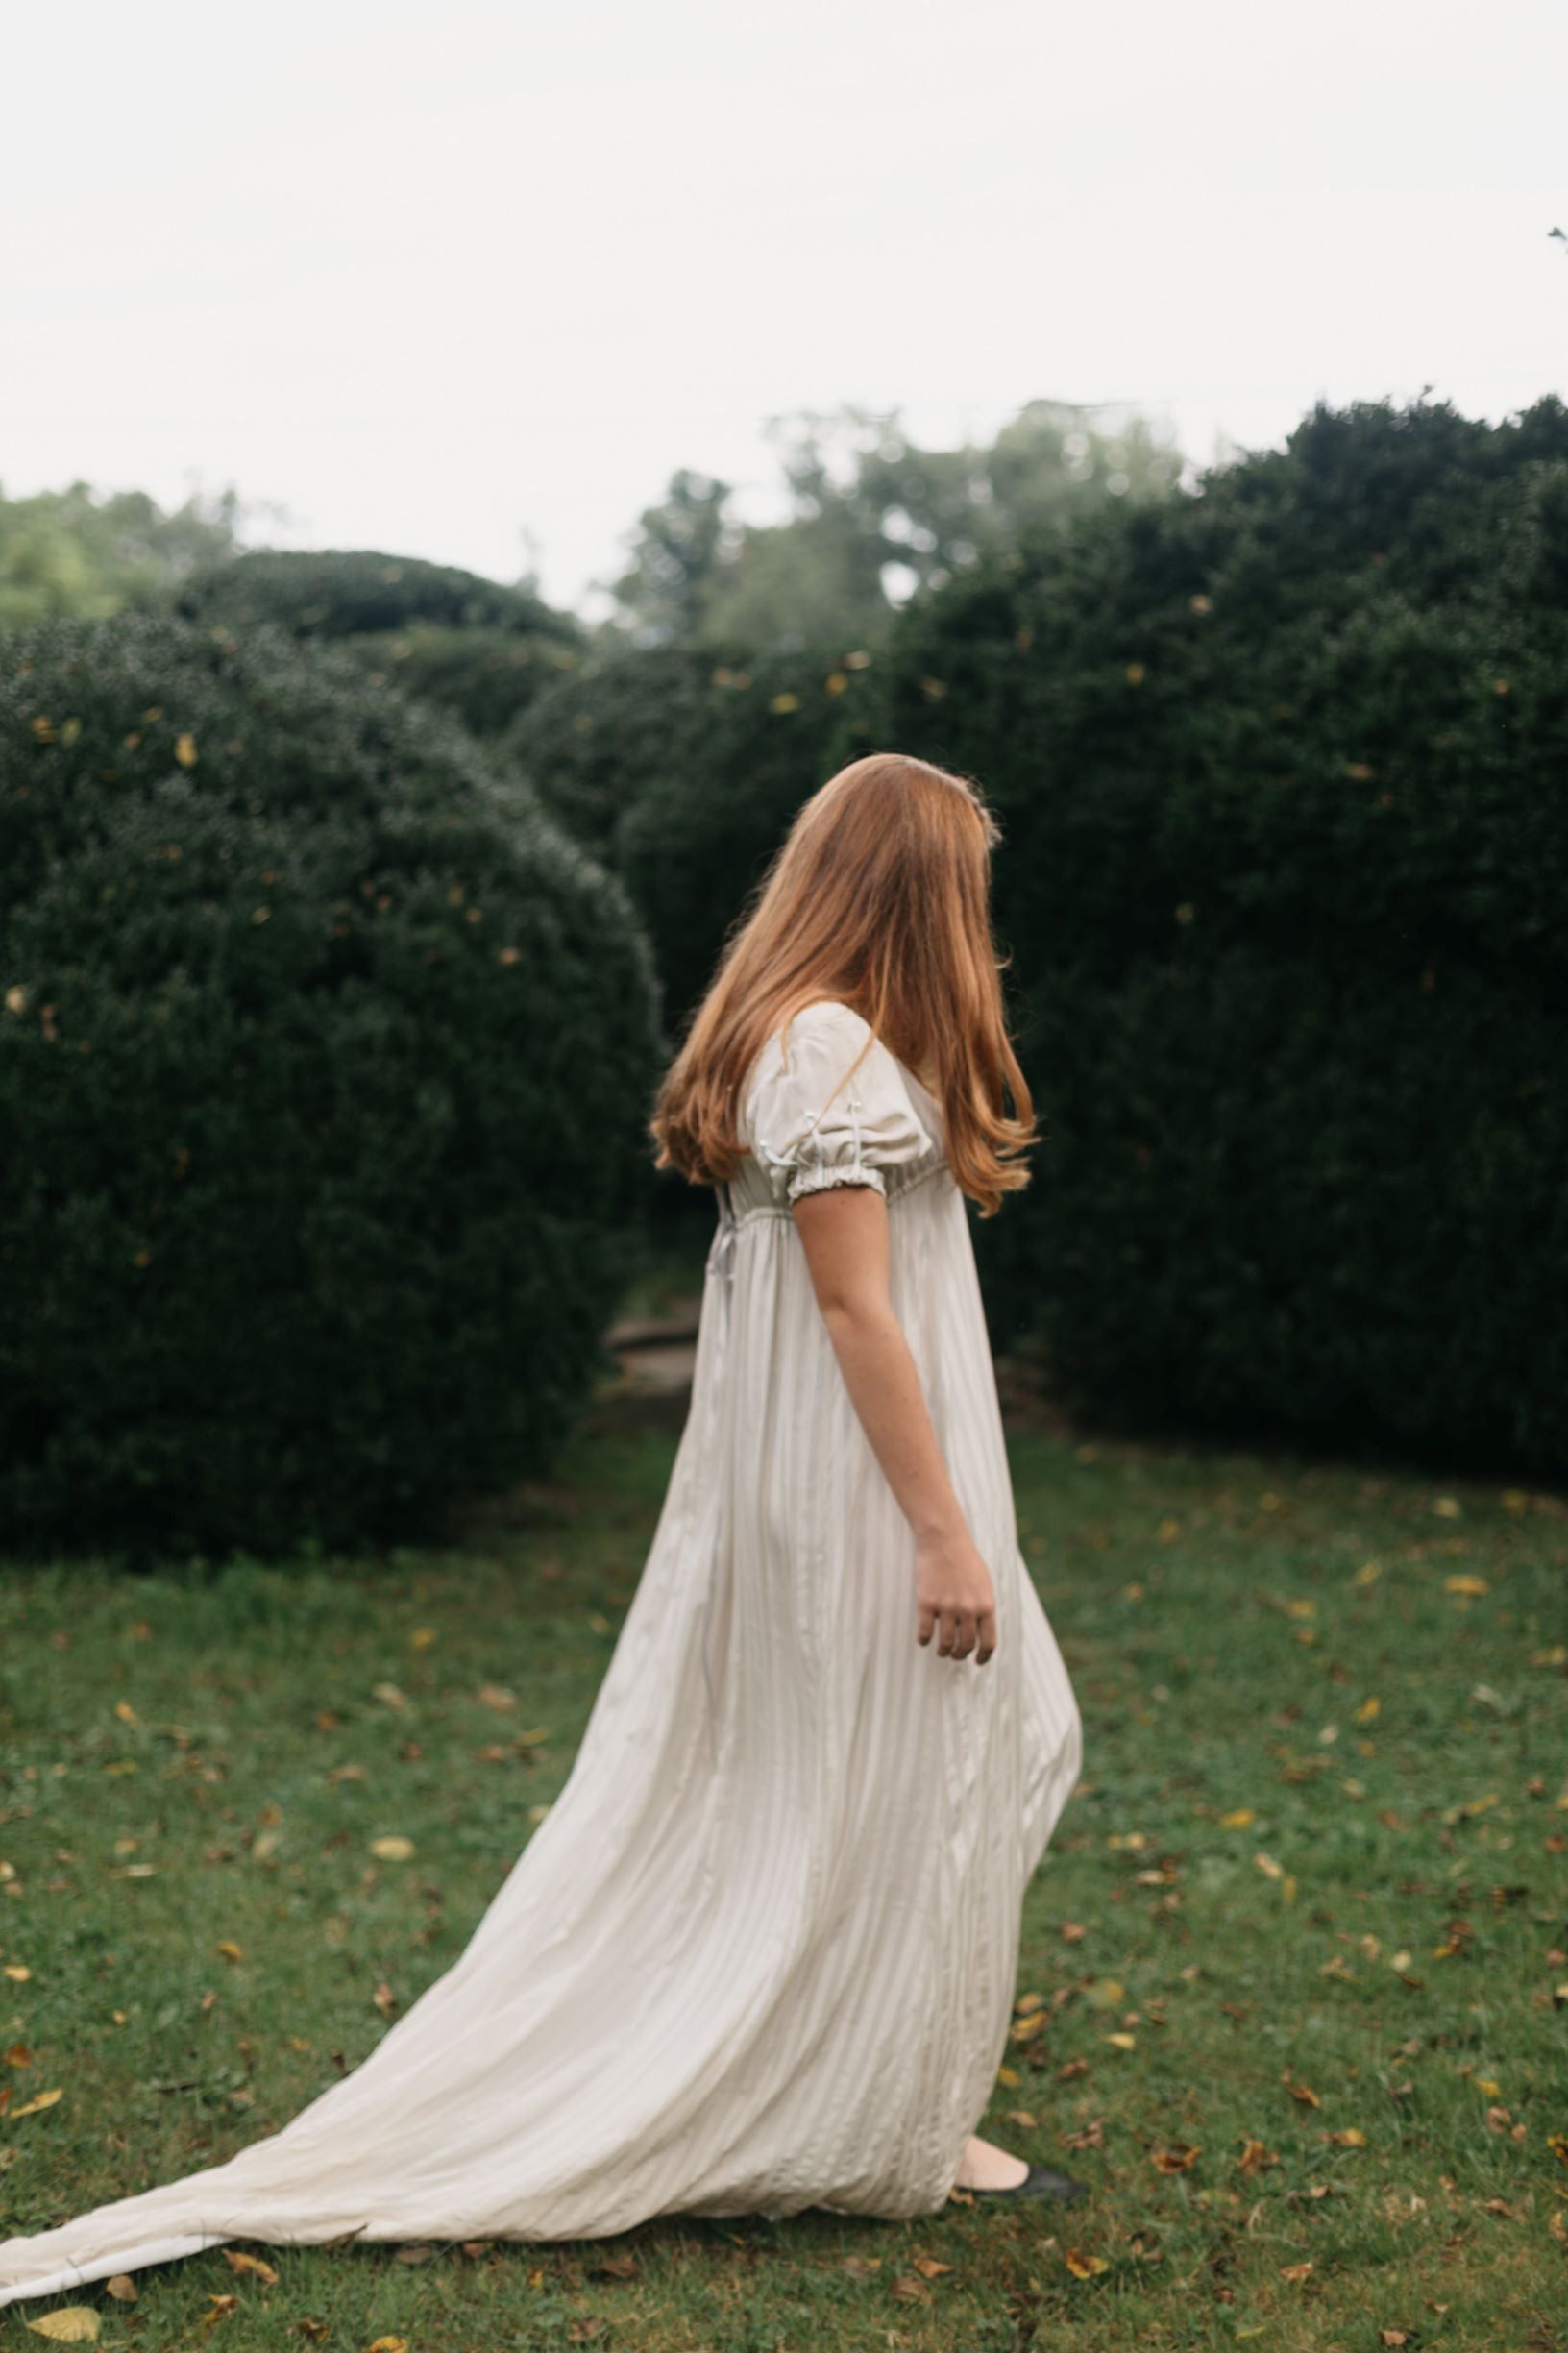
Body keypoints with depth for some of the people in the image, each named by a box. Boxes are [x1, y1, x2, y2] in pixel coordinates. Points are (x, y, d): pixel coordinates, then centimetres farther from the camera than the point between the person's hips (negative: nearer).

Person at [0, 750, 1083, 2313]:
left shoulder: (797, 1035, 12)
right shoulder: (835, 1047, -20)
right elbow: (855, 1307, -22)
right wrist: (946, 1533, -20)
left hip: (793, 1471, 10)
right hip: (857, 1479, -10)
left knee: (1006, 1740, 17)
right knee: (885, 1786, 2)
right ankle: (887, 2125, 18)